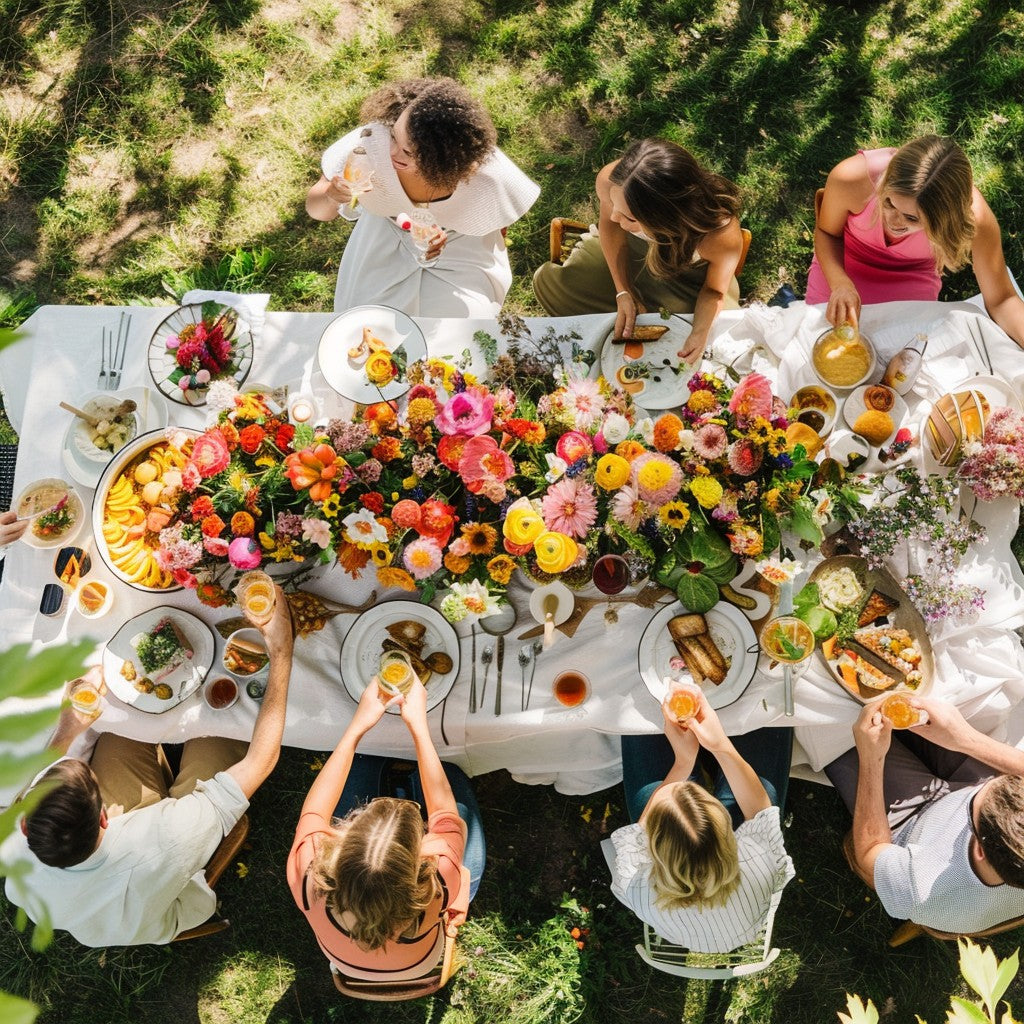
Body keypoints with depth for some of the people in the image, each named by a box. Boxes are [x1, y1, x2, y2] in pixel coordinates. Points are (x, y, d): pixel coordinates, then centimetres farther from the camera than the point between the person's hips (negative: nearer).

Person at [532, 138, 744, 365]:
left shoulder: (723, 236, -44)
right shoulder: (610, 181, -38)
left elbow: (714, 290, -21)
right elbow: (609, 224, -14)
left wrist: (701, 333, -41)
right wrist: (623, 292, -23)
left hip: (690, 275, -2)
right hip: (630, 249, 2)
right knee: (548, 281, -10)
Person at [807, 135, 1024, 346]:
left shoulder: (973, 217, -36)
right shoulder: (850, 177, -37)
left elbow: (1000, 301, -20)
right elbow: (826, 232, -14)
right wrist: (840, 283, -33)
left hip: (913, 283, 0)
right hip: (843, 266, 0)